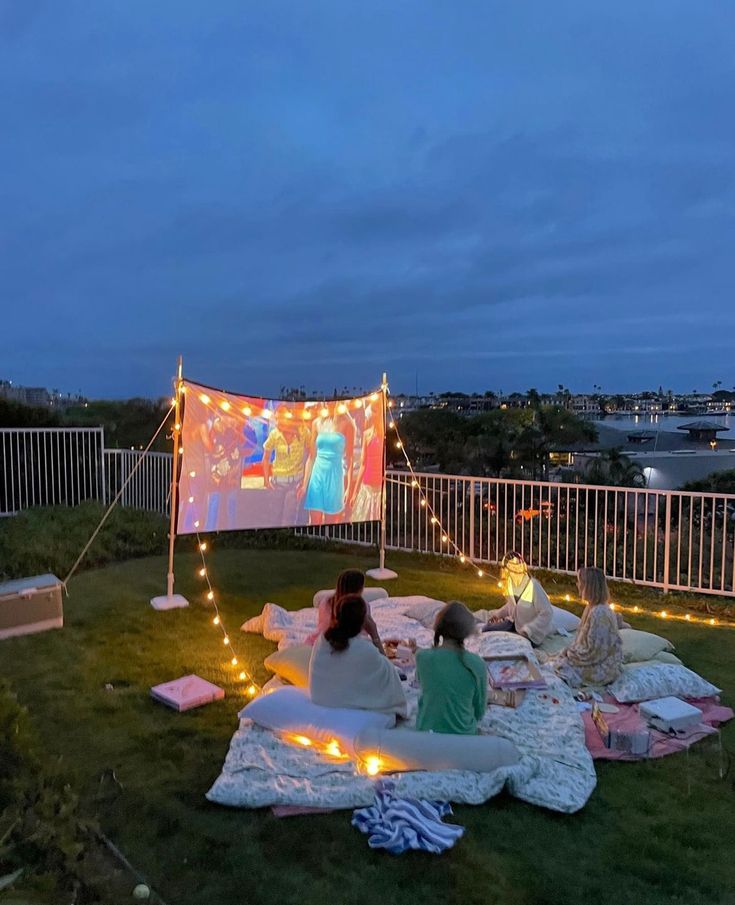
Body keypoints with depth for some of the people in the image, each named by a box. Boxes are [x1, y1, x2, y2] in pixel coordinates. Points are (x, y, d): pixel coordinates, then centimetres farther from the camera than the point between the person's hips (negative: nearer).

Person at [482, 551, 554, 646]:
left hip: (532, 631, -6)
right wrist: (498, 614, 1)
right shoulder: (510, 582, -8)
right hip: (515, 622, 6)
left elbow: (547, 613, -26)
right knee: (486, 630, 1)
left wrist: (527, 630, -29)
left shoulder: (533, 586, -30)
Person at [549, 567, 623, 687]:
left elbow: (592, 652, -25)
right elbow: (582, 640, 13)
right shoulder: (592, 608, 4)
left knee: (555, 667, -12)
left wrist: (570, 655, -12)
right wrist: (568, 651, 1)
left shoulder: (599, 613, -27)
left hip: (602, 668, -9)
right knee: (552, 660, 3)